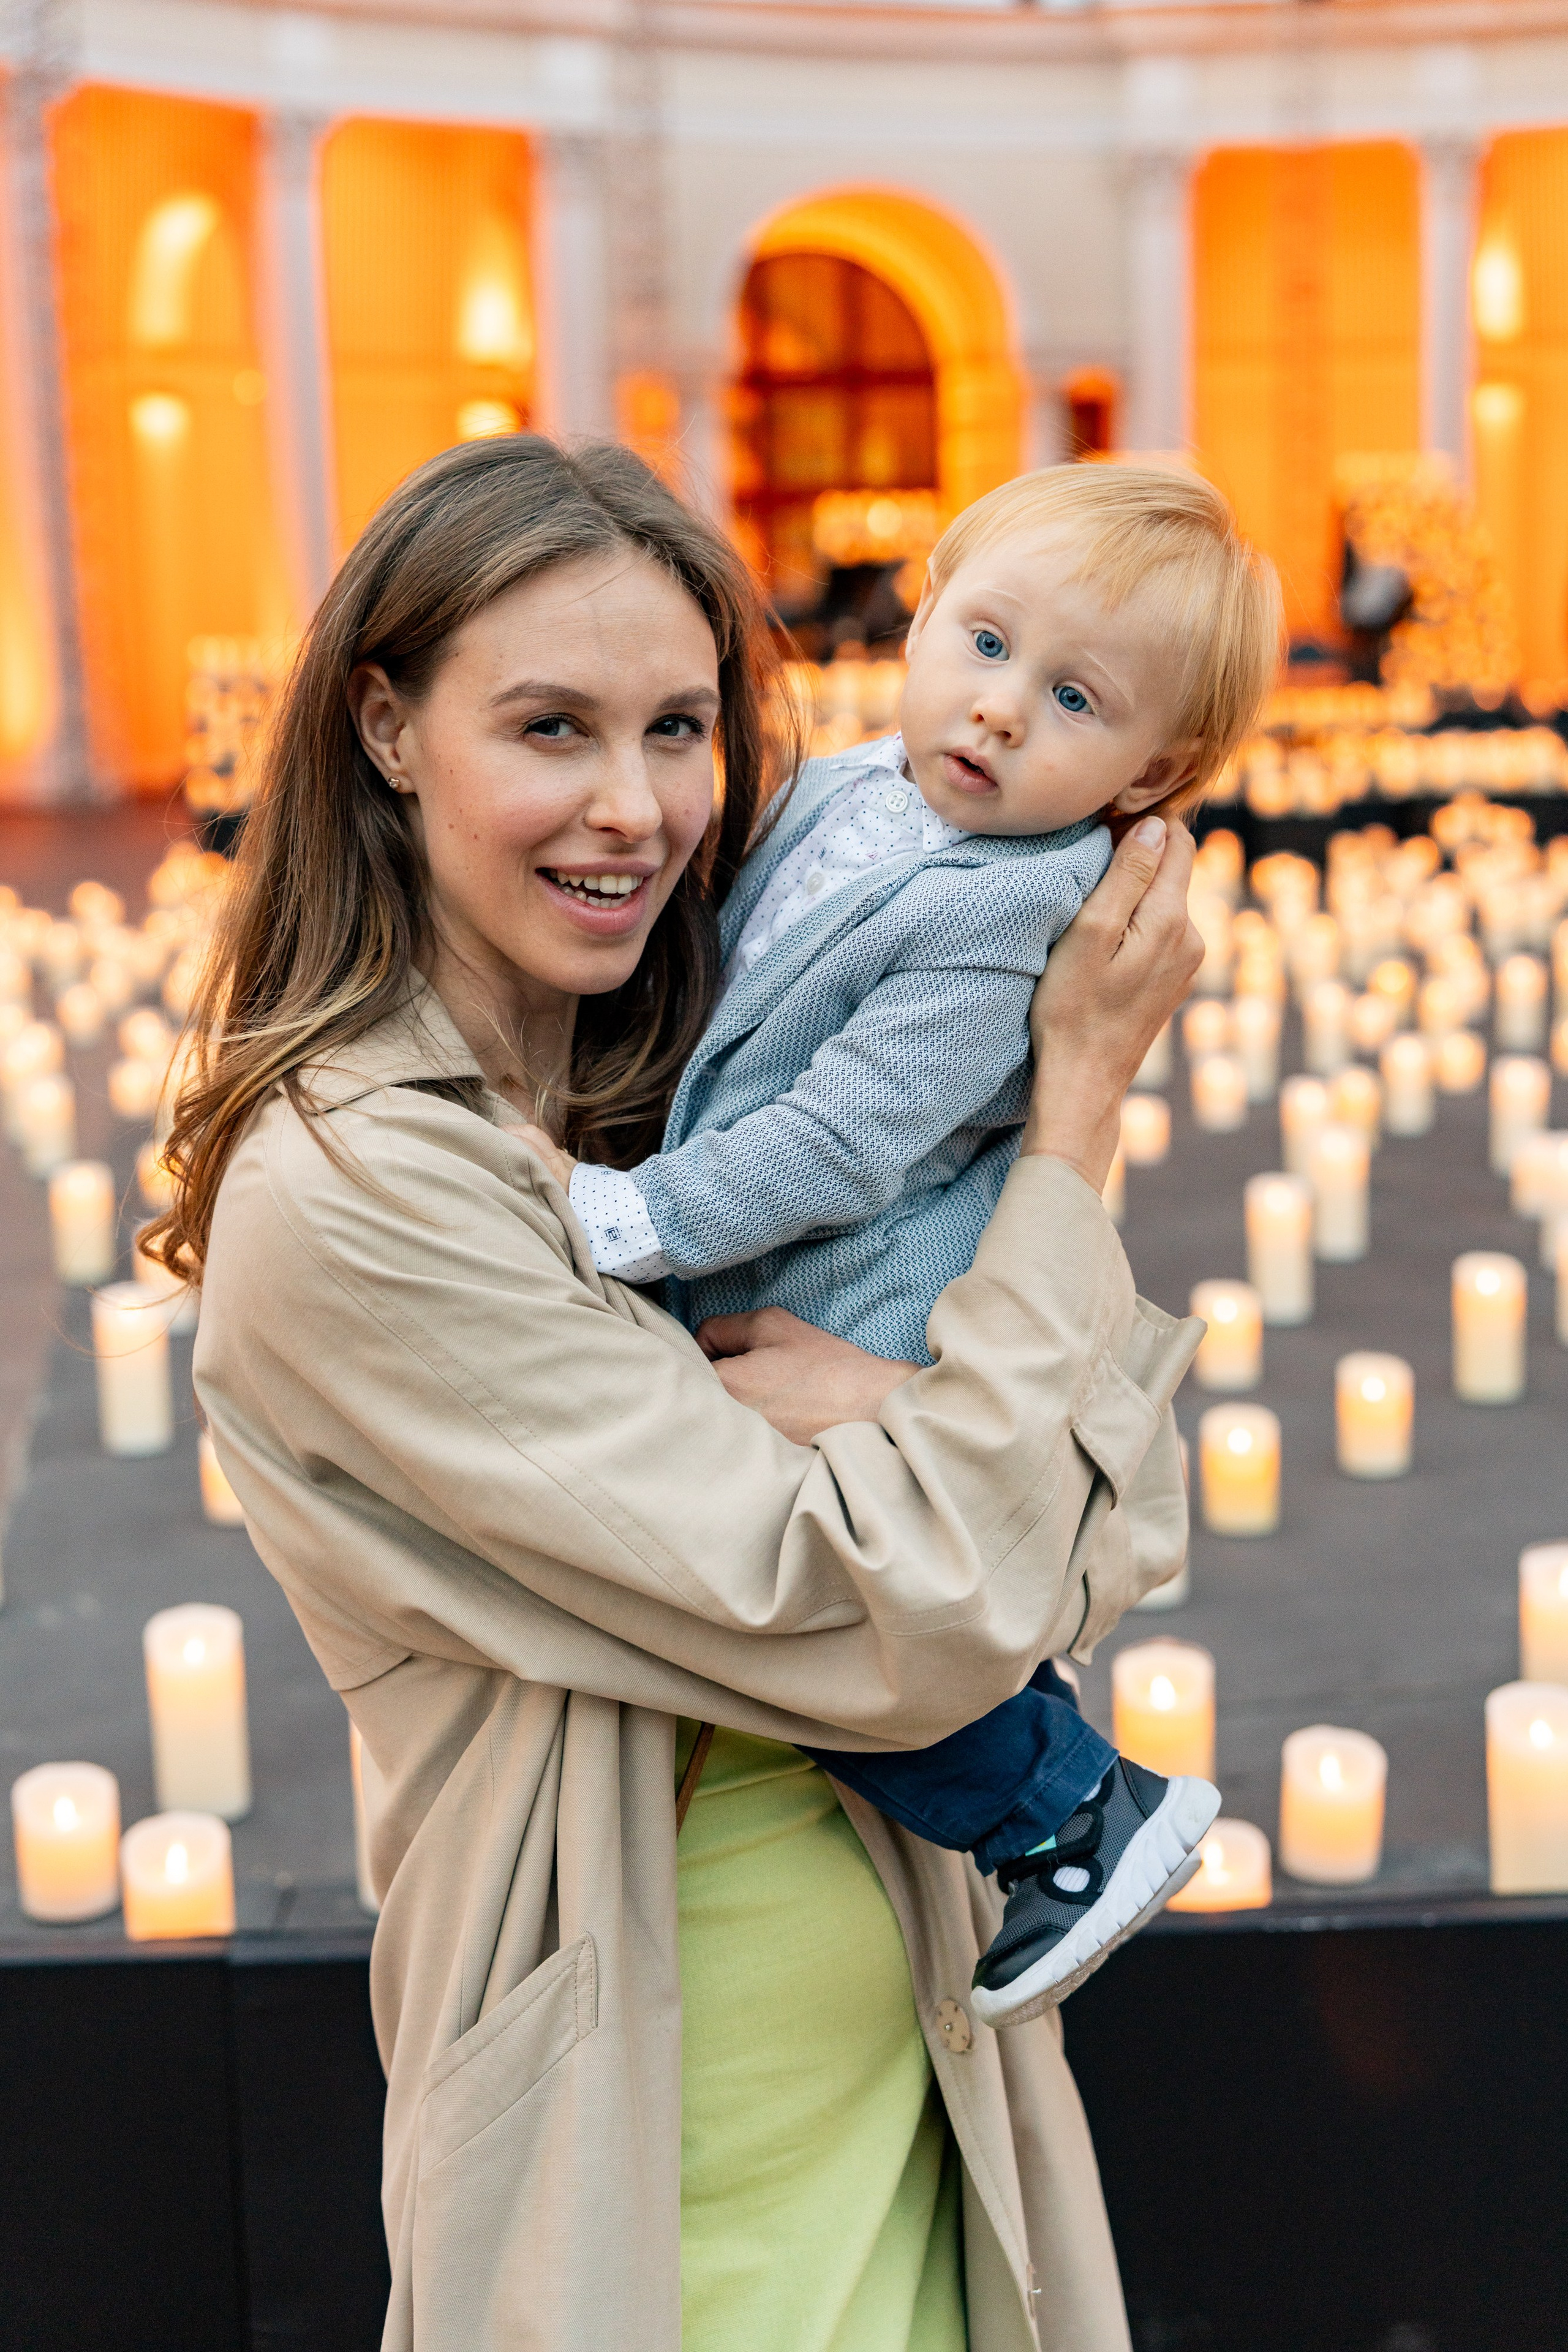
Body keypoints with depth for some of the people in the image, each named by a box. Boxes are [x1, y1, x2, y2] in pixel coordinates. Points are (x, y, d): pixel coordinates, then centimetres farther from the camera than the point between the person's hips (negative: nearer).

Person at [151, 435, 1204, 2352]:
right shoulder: (346, 1202, -22)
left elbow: (1102, 1543, -3)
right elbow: (900, 1626, -24)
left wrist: (883, 1406, -24)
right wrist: (1081, 1097, -18)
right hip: (655, 2170, -6)